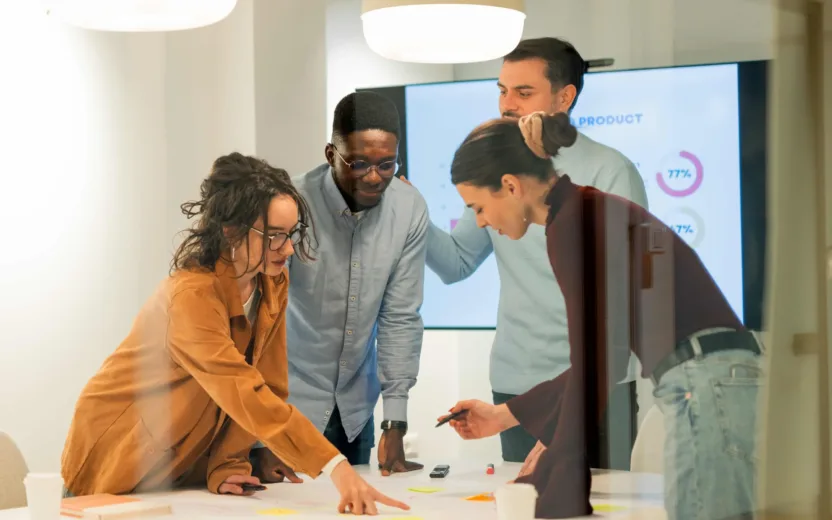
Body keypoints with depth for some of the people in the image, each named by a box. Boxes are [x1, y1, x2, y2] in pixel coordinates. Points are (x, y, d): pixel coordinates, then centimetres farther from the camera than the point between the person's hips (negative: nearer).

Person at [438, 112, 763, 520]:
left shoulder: (574, 224, -9)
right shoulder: (591, 215, 19)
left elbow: (593, 365, -13)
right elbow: (599, 359, 25)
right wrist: (506, 415, 29)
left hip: (706, 392, -10)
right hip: (718, 387, 10)